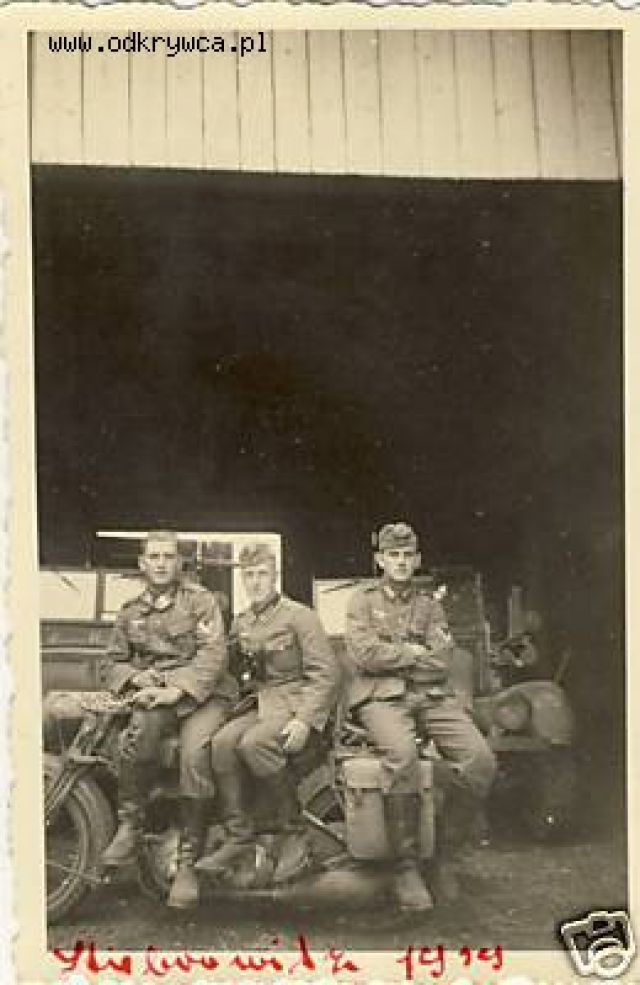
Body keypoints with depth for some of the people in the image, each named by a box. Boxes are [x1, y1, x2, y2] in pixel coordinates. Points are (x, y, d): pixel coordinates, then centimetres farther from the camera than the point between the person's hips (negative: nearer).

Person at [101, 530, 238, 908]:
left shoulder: (201, 601, 4)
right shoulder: (131, 611, 20)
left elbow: (213, 654, -7)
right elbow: (116, 661, 21)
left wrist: (177, 689, -20)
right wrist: (137, 678, -3)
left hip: (202, 694, -3)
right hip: (152, 694, 3)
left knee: (195, 752, -31)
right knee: (141, 727, -35)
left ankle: (188, 862, -20)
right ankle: (129, 826, -22)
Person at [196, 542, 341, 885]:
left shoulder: (298, 616, -4)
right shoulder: (241, 624, 15)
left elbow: (326, 673, -9)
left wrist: (304, 720, -20)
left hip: (300, 705, -6)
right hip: (262, 705, 6)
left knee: (254, 743, -33)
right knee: (222, 742, -24)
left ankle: (293, 833, -18)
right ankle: (238, 834, -17)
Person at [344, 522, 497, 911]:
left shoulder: (430, 605, 19)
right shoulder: (363, 600, 12)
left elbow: (441, 663, 3)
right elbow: (363, 654, -5)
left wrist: (389, 655, 0)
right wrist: (413, 652, 0)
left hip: (433, 696, 4)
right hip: (381, 697, -3)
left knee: (481, 761, -21)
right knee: (402, 754, -35)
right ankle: (406, 867, -26)